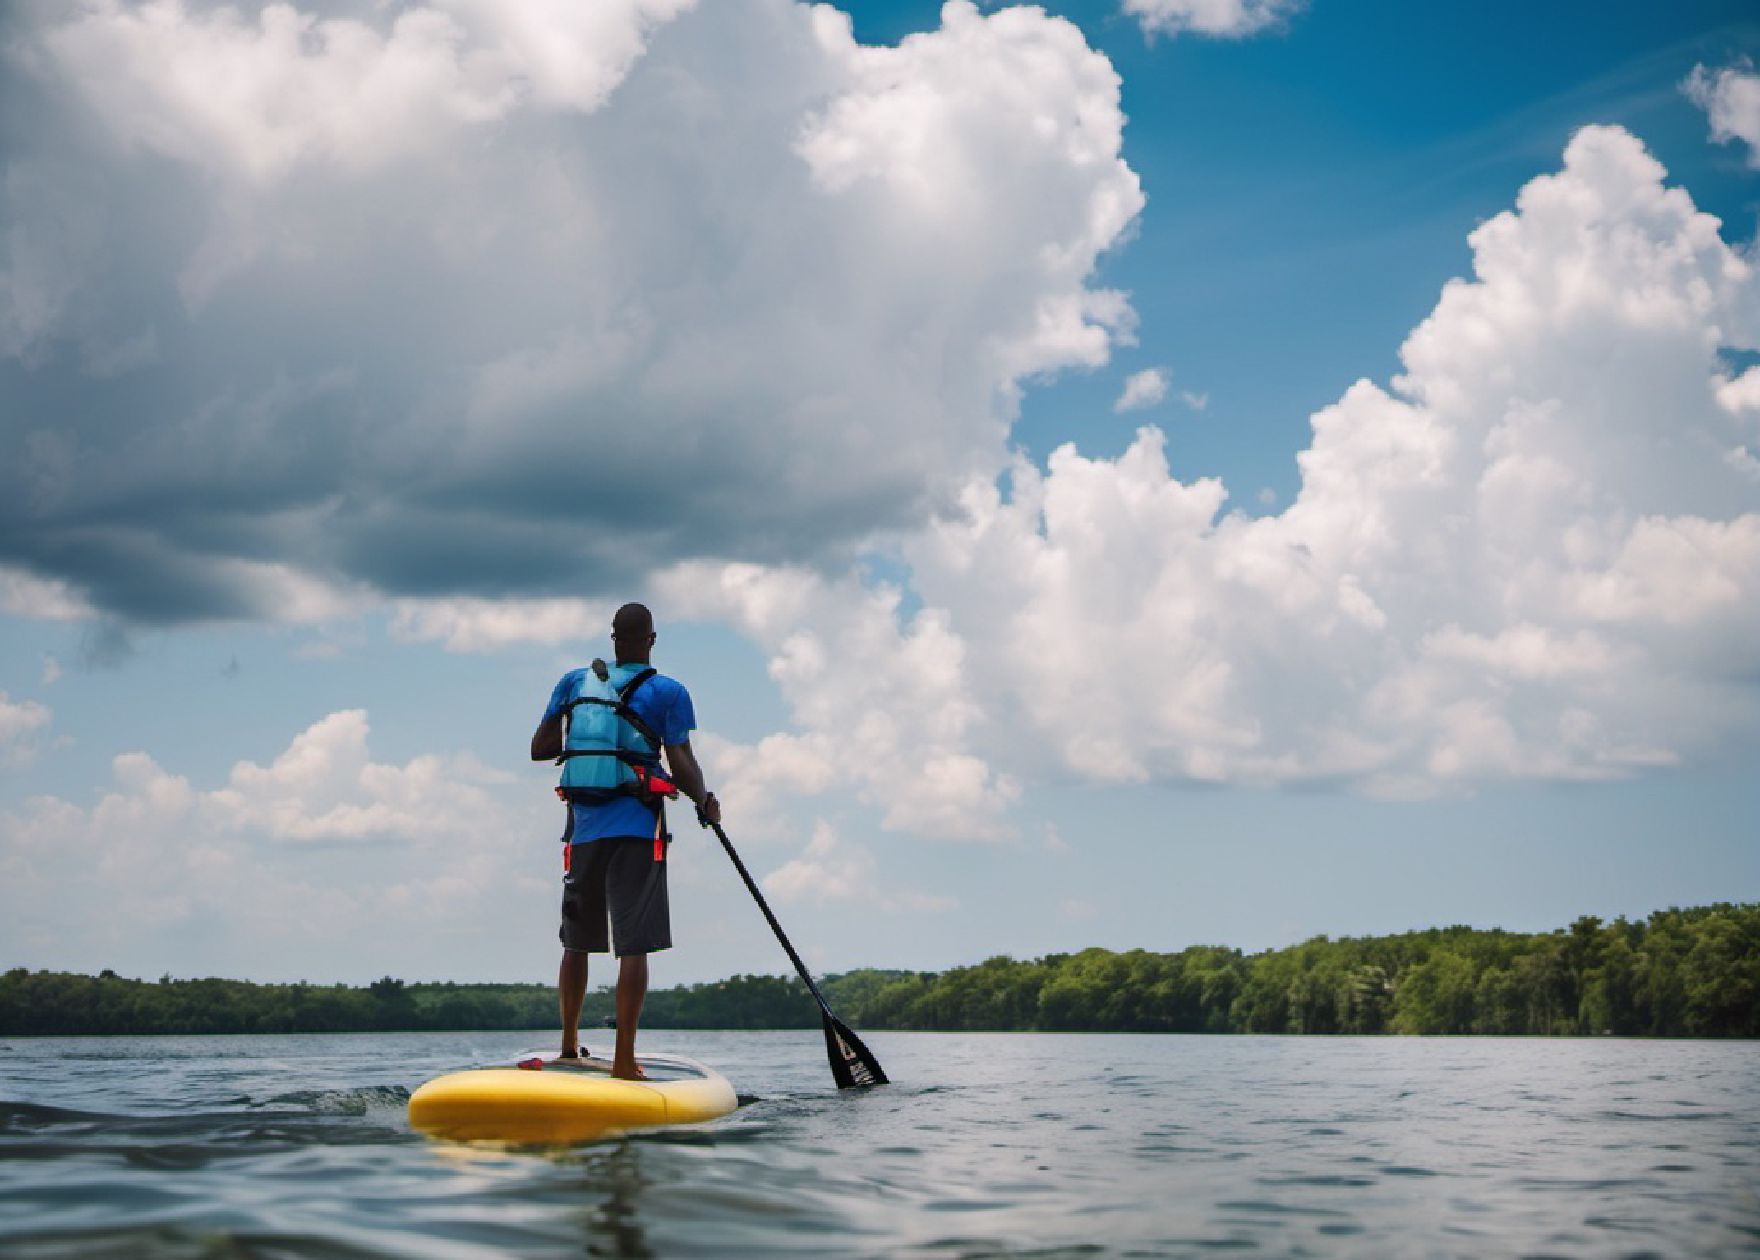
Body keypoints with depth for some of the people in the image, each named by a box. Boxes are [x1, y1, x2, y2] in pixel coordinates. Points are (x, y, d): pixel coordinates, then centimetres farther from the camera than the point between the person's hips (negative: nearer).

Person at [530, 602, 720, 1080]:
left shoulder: (574, 682, 8)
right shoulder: (668, 692, -3)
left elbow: (538, 748, 9)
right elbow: (682, 765, -10)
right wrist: (705, 803, 8)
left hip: (583, 829, 4)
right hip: (637, 830, -4)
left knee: (576, 942, 17)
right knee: (633, 946, -4)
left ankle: (569, 1044, 28)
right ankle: (624, 1059, -7)